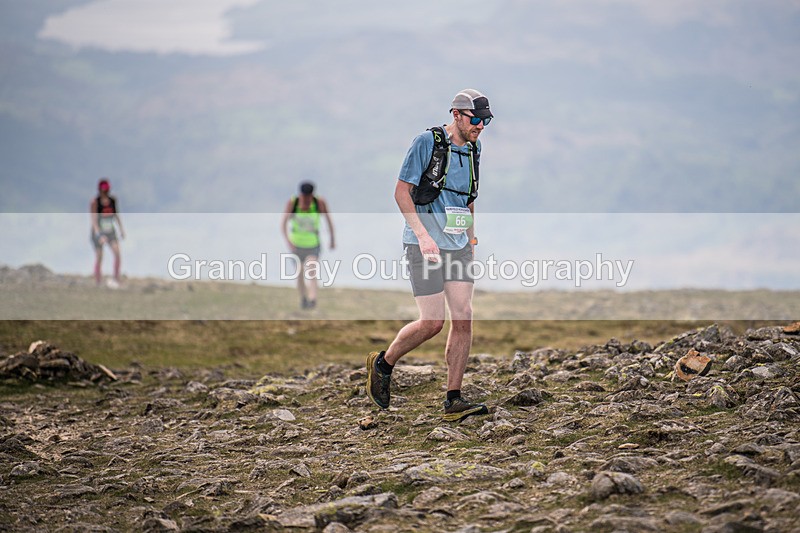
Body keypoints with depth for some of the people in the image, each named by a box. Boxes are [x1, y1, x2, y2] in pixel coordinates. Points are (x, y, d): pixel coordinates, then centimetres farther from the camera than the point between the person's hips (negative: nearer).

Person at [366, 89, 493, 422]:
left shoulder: (473, 150, 12)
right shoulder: (427, 142, -9)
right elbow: (402, 192, -10)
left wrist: (471, 238, 18)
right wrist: (423, 236, -18)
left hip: (458, 245, 6)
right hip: (424, 245, -6)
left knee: (463, 317, -4)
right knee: (432, 322, -11)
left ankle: (454, 401, -1)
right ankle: (383, 364, 15)